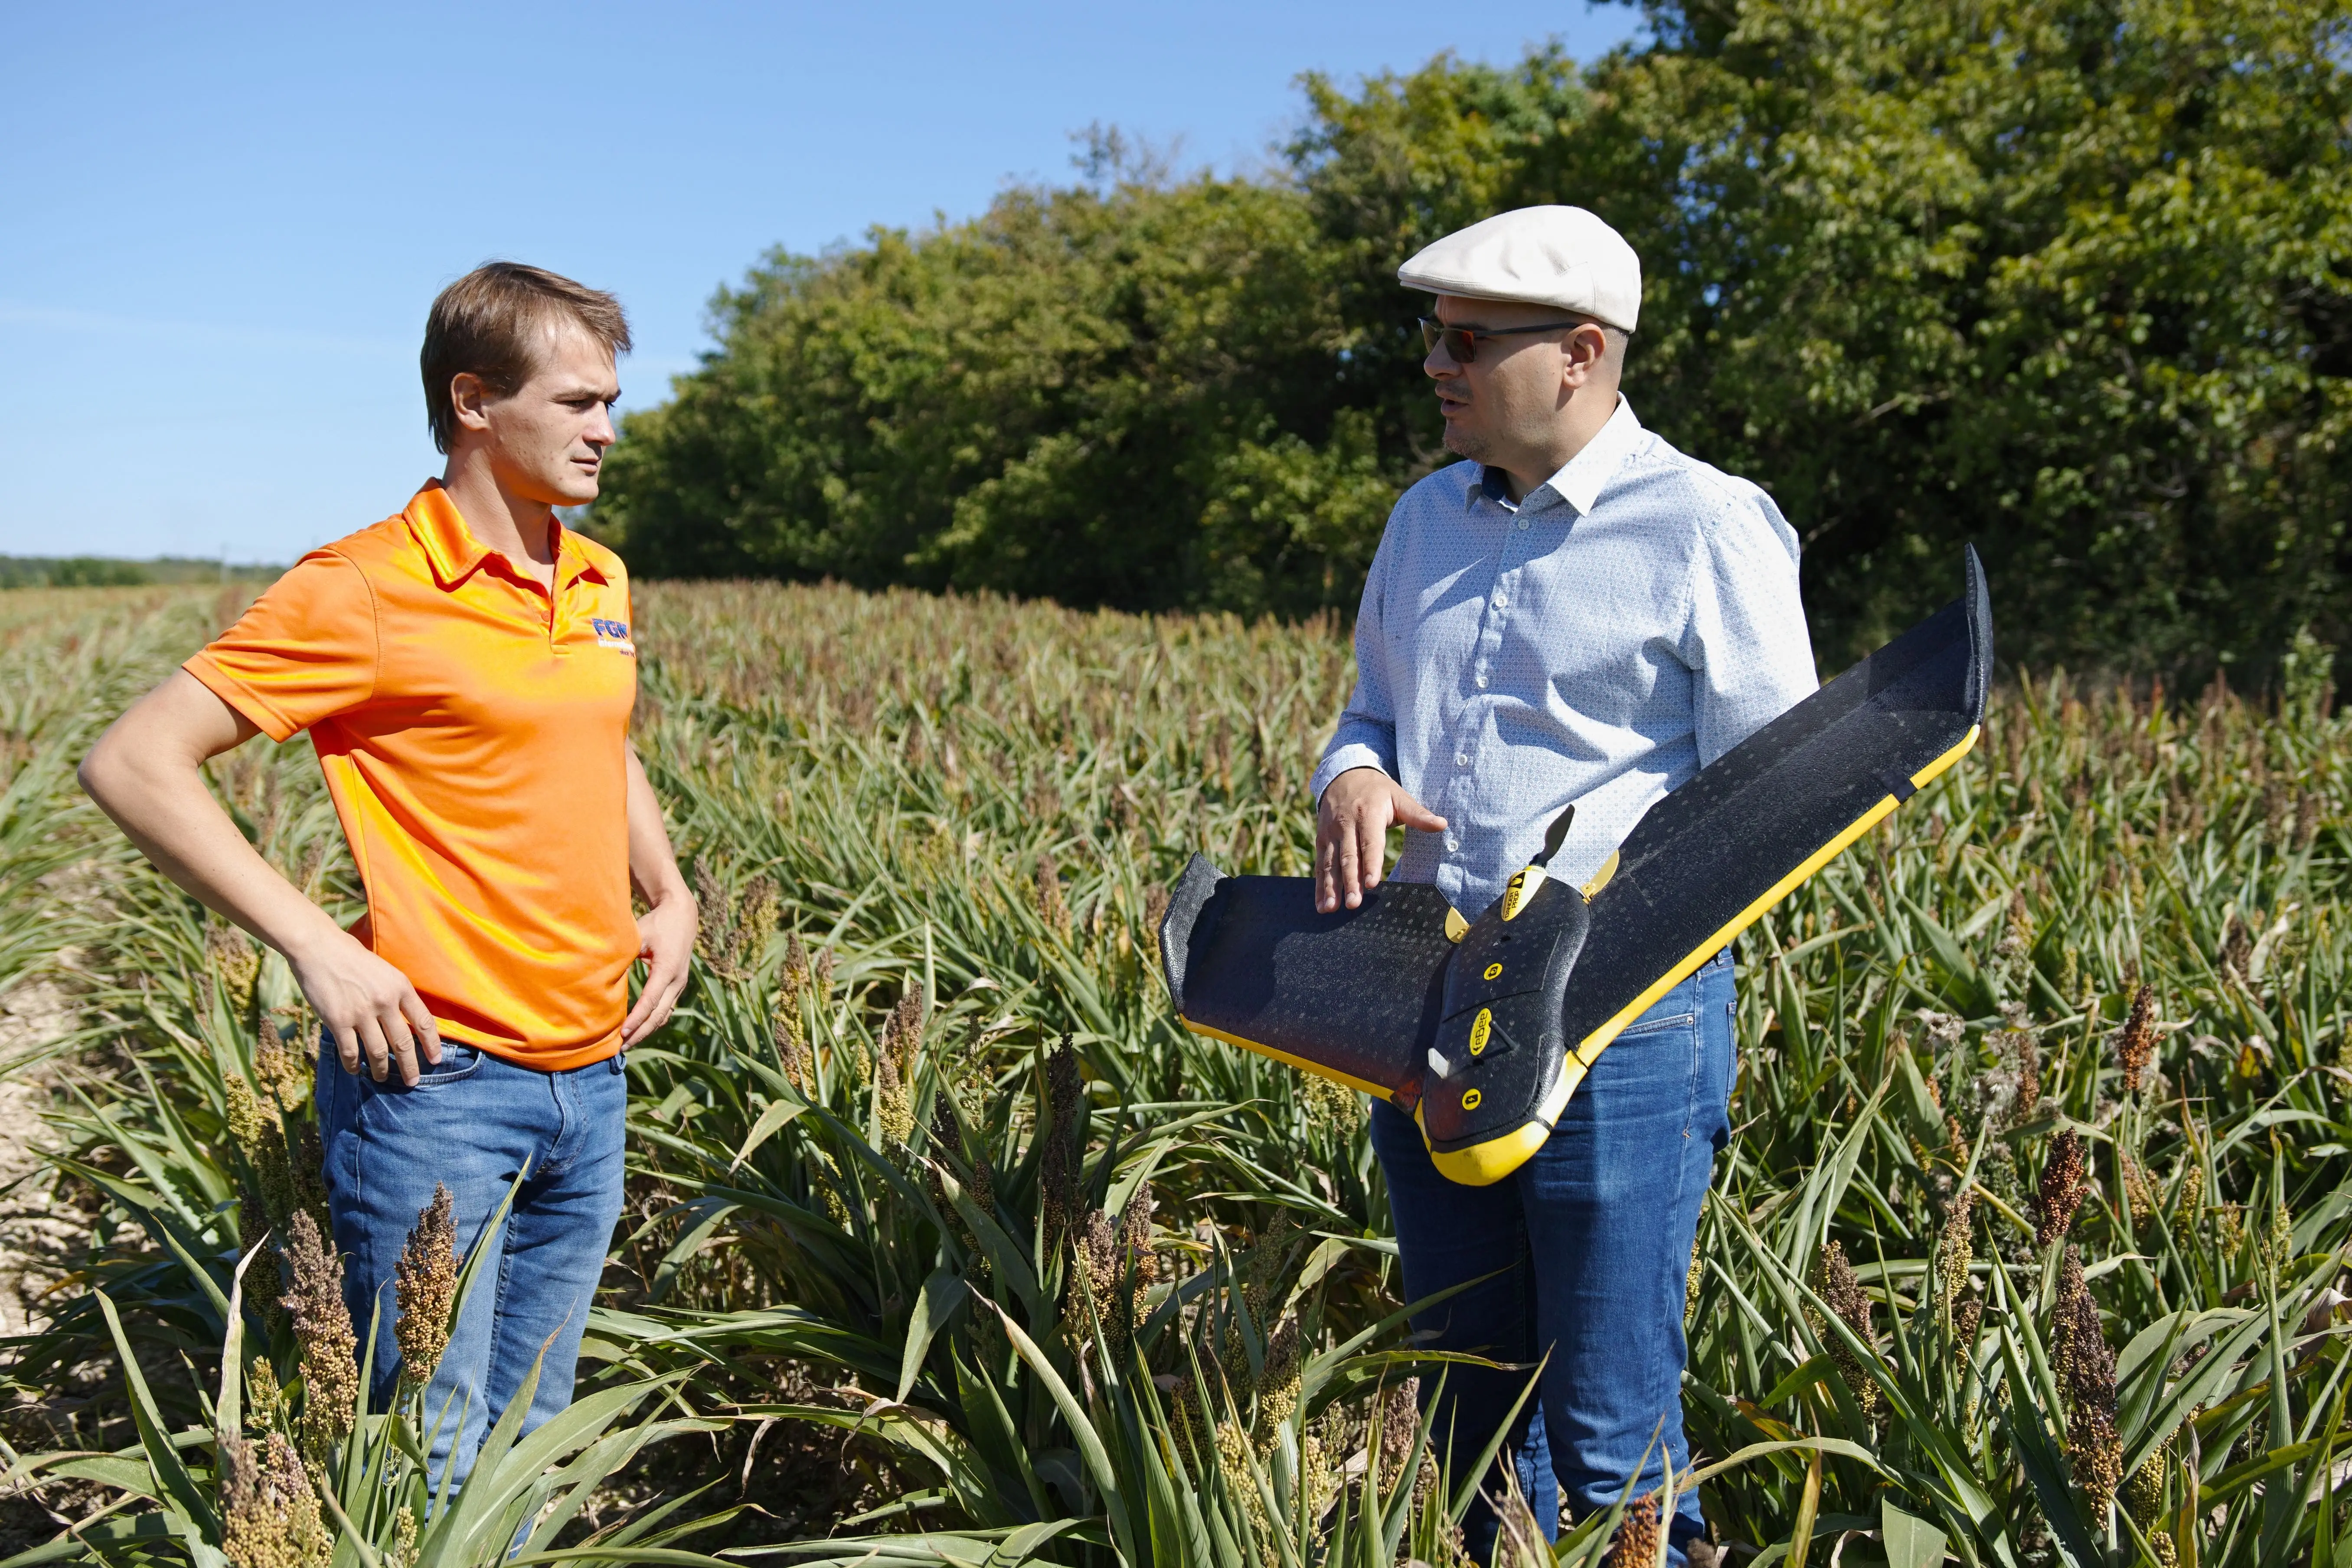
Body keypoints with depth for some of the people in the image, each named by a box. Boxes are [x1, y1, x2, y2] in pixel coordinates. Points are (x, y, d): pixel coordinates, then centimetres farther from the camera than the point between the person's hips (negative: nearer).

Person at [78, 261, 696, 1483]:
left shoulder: (599, 584, 10)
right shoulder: (366, 590, -12)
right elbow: (132, 763, -13)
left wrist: (669, 895, 13)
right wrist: (317, 947, -18)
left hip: (590, 1078, 7)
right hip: (435, 1074, -6)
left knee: (529, 1443, 17)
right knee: (430, 1469, 2)